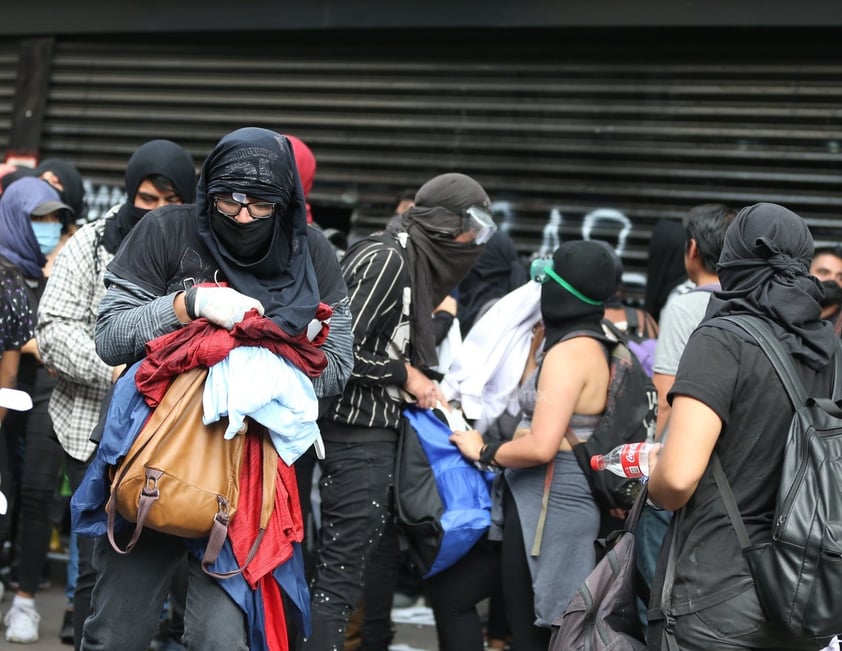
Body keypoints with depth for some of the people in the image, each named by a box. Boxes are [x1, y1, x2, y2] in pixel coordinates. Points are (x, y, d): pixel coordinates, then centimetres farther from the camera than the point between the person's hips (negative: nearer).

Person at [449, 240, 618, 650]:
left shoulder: (568, 352, -18)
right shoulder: (593, 347, 12)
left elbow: (541, 446, -25)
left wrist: (484, 452, -10)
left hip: (547, 505, -10)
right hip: (567, 501, 10)